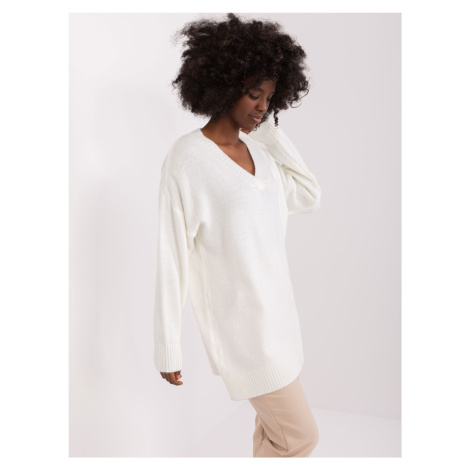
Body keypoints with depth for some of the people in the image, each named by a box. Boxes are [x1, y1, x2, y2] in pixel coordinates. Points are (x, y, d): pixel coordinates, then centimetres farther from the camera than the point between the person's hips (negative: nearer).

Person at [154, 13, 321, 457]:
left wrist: (271, 130, -1)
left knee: (274, 422, 22)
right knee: (300, 434, 5)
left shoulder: (258, 150, 4)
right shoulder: (187, 158, -18)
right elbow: (171, 256, -16)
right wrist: (167, 348, -11)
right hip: (239, 321, -7)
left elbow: (309, 196, 5)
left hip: (274, 311, 7)